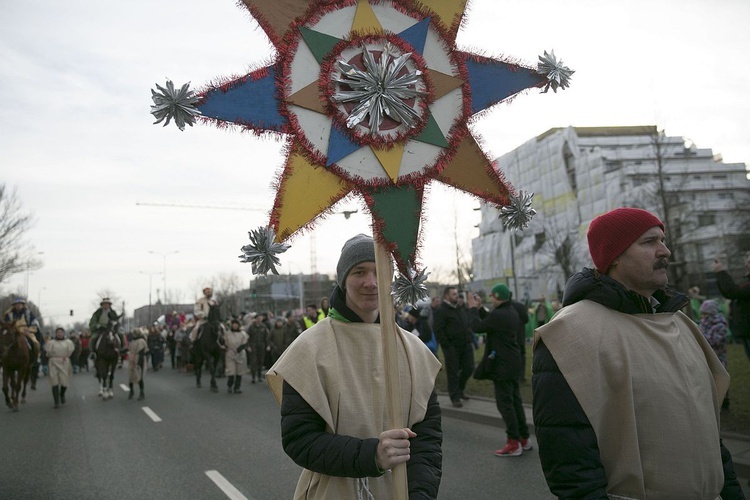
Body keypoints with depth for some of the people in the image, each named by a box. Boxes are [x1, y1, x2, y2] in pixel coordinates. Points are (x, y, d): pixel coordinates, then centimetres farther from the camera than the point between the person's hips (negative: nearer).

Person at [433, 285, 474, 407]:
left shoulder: (461, 309, 16)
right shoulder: (441, 311, -8)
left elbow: (468, 326, 22)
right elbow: (439, 331, -13)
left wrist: (471, 341, 13)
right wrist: (447, 346, -16)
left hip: (465, 346, 7)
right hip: (452, 347, -7)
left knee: (469, 368, 8)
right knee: (453, 373, 1)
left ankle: (460, 389, 31)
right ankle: (455, 398, 13)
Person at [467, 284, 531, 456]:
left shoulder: (498, 315, -22)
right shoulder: (511, 311, 9)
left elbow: (477, 326, -14)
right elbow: (489, 321, 19)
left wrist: (473, 308, -1)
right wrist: (479, 307, 18)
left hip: (502, 365, -10)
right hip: (513, 363, 10)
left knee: (505, 403, -3)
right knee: (516, 401, 16)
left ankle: (514, 443, 0)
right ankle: (524, 438, 23)